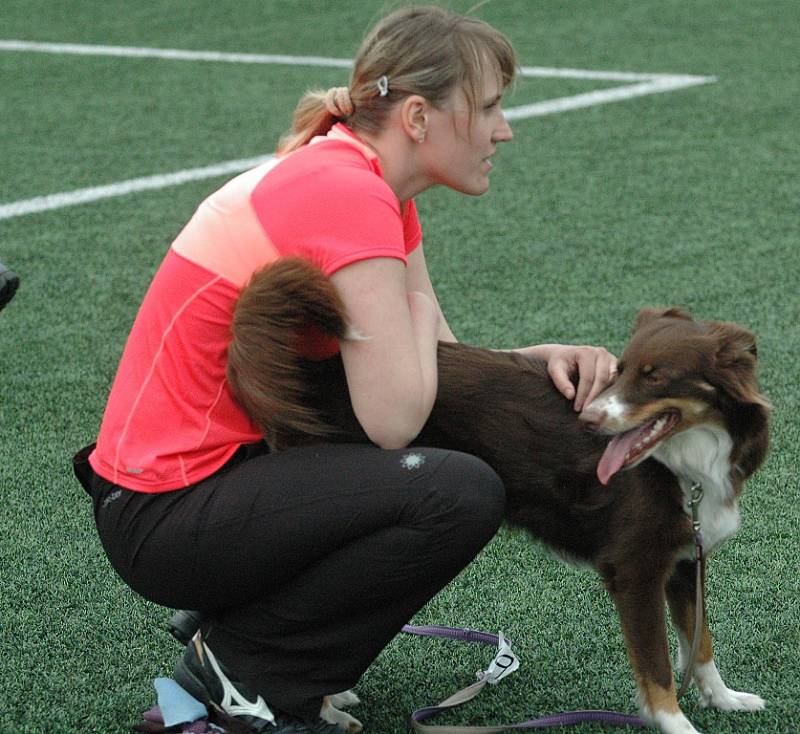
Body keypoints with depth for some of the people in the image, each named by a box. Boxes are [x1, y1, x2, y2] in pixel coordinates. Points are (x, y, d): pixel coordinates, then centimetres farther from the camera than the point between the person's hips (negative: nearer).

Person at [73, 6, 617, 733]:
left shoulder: (373, 191, 9)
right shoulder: (348, 196, -22)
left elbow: (441, 365, 10)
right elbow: (395, 418, -26)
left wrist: (544, 357, -8)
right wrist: (419, 312, -7)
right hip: (165, 517, -10)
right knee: (460, 494, -24)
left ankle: (234, 625, 13)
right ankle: (246, 668, -4)